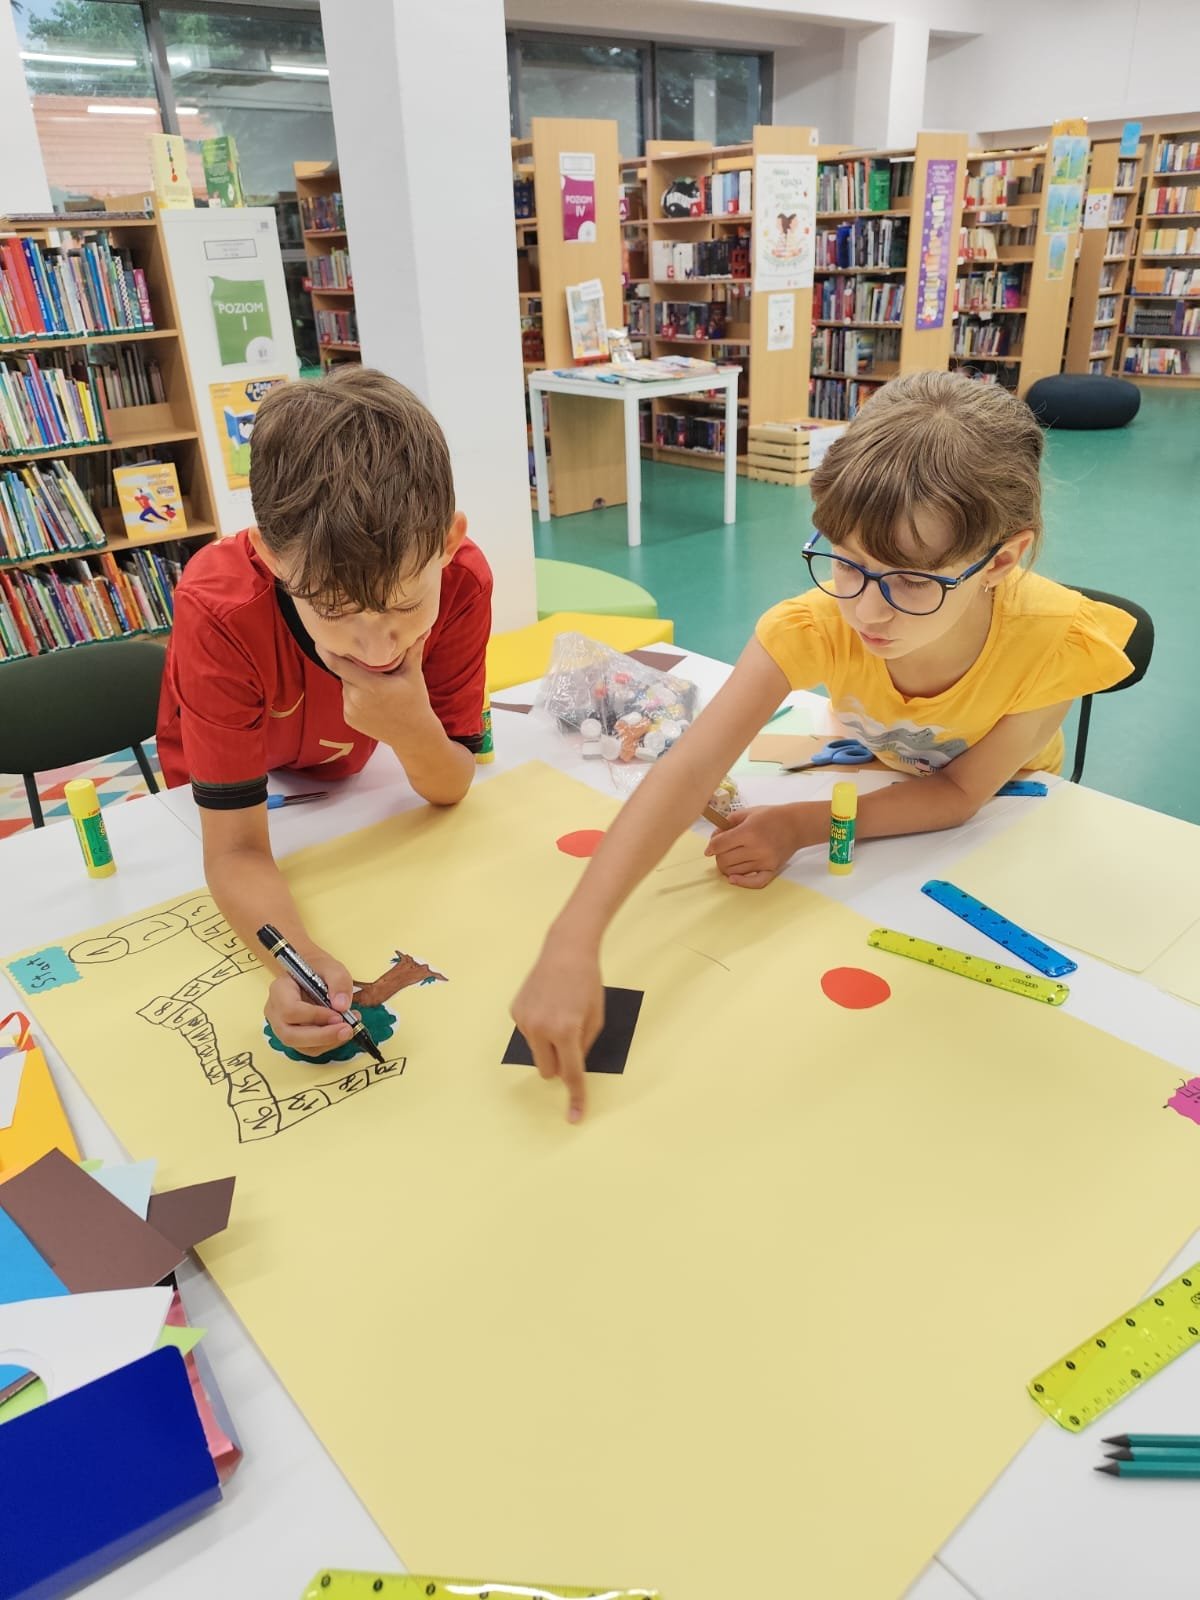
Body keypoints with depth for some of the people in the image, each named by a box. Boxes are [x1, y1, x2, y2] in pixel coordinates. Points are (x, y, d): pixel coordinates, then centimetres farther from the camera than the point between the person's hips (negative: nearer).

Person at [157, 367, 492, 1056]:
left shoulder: (462, 581, -34)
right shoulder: (220, 612, -41)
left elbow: (450, 790, -23)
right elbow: (238, 851, -37)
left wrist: (413, 731, -45)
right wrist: (298, 961, -57)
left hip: (347, 777, 2)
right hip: (228, 786, -1)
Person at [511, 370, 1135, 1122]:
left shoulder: (1055, 640, -37)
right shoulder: (816, 624, -35)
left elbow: (962, 792, -24)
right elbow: (690, 771, -45)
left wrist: (804, 826, -37)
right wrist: (573, 941, -56)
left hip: (1003, 814, -1)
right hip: (871, 779, 2)